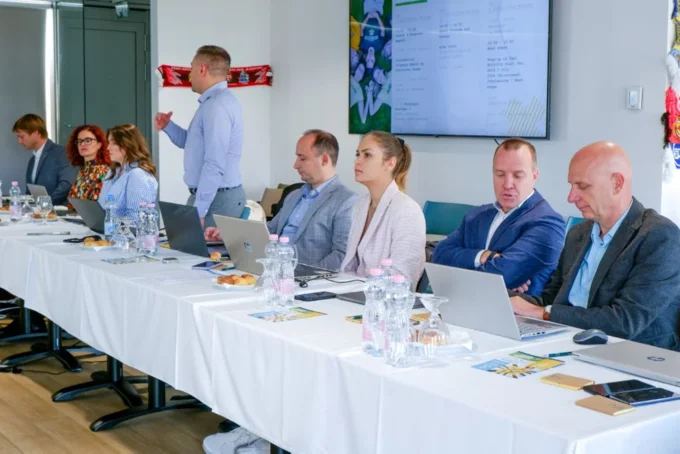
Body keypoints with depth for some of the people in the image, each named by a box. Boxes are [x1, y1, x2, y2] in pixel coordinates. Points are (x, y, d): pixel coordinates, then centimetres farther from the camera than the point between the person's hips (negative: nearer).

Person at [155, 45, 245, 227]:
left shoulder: (217, 105, -20)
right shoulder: (215, 101, 14)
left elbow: (215, 165, -26)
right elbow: (192, 143, 27)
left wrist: (199, 210, -26)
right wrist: (168, 126, 9)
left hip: (216, 199, -10)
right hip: (213, 196, 10)